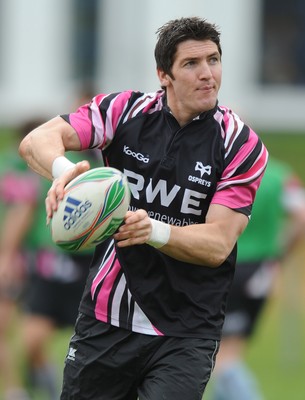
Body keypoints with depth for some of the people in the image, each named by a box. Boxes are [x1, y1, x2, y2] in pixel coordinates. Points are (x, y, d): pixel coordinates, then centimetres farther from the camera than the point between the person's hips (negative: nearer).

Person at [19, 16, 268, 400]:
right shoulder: (124, 111, -4)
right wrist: (63, 169, -39)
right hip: (103, 322, 2)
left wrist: (153, 230, -35)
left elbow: (218, 244, -15)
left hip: (184, 336, -2)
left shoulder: (243, 145, -8)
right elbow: (35, 141, -15)